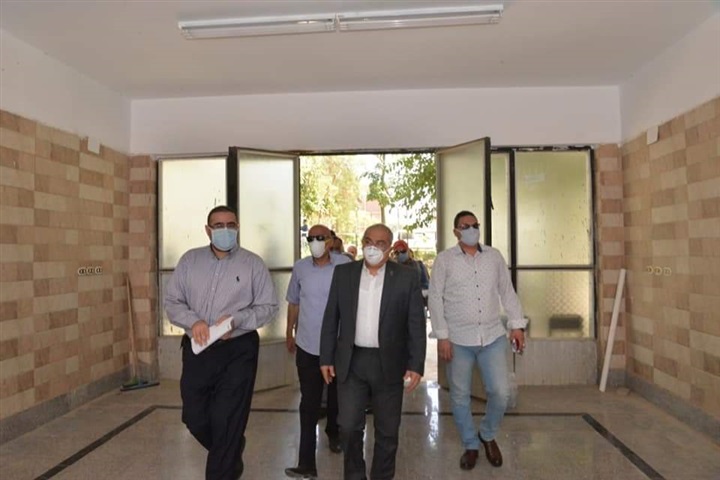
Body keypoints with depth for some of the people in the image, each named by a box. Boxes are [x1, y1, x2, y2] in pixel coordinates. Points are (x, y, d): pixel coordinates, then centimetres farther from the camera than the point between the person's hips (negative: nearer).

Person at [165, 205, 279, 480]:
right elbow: (172, 301, 5)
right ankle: (230, 456, 45)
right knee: (194, 417, 16)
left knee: (226, 421, 2)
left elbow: (268, 307, -4)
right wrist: (193, 321, -15)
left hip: (238, 351, -3)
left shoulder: (252, 263, -4)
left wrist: (236, 320, -20)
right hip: (197, 350, 4)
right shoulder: (189, 260, 4)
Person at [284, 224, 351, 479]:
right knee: (309, 404, 1)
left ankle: (333, 432, 50)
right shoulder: (300, 267, -3)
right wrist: (289, 333, 14)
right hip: (308, 346, 1)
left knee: (336, 396, 22)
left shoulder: (345, 265, -11)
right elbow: (294, 302, 9)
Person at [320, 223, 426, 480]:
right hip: (351, 362, 1)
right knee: (348, 427, 6)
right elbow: (331, 319, 4)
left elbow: (416, 325, -3)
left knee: (387, 430, 12)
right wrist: (326, 358, 3)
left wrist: (416, 364, -8)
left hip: (389, 364, -1)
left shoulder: (406, 277, -4)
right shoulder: (343, 273, 1)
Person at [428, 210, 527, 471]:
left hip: (493, 336, 2)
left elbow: (507, 292, 10)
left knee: (500, 392, 2)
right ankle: (470, 445, 31)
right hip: (458, 339, -2)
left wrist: (517, 324, 3)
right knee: (459, 396, 8)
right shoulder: (444, 259, -3)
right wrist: (442, 336, -9)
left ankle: (488, 435, 31)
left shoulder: (494, 256, 6)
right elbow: (435, 298, -4)